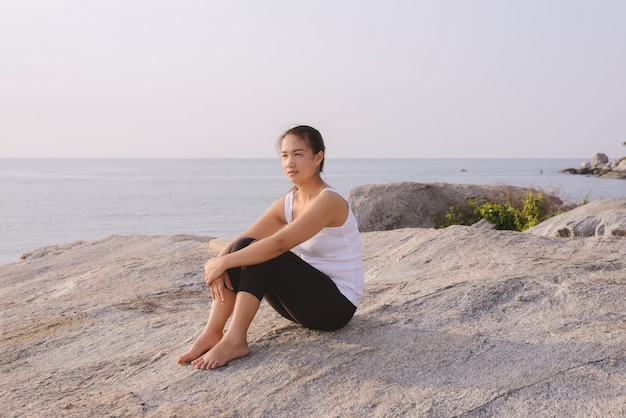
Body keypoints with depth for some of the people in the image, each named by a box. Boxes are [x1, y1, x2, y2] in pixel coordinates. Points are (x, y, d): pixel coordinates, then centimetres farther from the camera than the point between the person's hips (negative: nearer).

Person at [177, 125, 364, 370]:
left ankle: (235, 340, -27)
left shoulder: (329, 201, -20)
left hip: (336, 305, -7)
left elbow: (280, 243, -32)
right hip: (304, 298, 7)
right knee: (244, 249, -13)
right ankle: (211, 334, -19)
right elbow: (239, 241, -4)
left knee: (262, 252, -25)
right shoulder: (286, 204, 4)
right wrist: (219, 266, -24)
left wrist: (224, 262, -29)